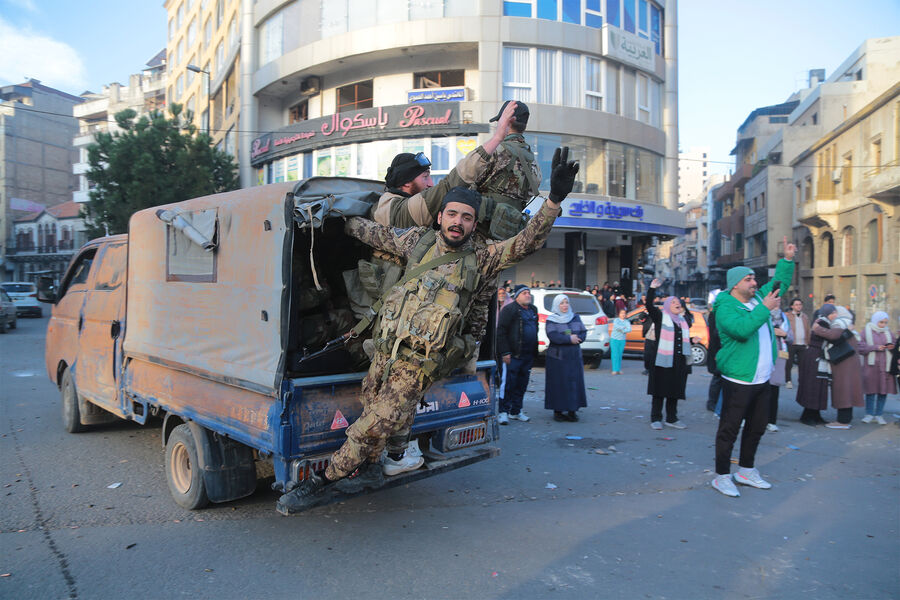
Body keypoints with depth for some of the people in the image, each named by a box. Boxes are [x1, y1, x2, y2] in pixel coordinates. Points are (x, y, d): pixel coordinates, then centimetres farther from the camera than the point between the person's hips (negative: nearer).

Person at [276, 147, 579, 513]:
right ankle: (370, 469, 37)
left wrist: (554, 200, -27)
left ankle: (321, 482, 10)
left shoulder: (481, 260, -2)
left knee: (375, 425, -6)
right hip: (385, 349, 4)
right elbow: (374, 233, 21)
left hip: (420, 363, -4)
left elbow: (526, 243, -14)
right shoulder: (418, 241, 7)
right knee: (371, 407, 14)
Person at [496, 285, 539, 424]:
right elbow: (501, 331, -12)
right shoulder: (509, 309, -7)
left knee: (522, 384, 12)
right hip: (513, 355, -7)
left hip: (528, 355, 7)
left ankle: (516, 411, 23)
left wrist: (534, 352, 17)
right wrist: (505, 352, -17)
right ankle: (503, 412, 3)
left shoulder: (533, 310, 17)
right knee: (508, 382, -6)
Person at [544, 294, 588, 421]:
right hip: (557, 357, -4)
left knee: (574, 382, 2)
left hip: (574, 356, 4)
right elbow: (553, 336, -15)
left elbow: (583, 332, 5)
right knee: (558, 383, -1)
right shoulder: (551, 320, -1)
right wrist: (569, 339, -14)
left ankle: (572, 410, 10)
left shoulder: (576, 318, 12)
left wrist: (577, 338, -14)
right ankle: (558, 410, 7)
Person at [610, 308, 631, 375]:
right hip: (614, 339, -3)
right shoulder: (616, 320, -1)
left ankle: (619, 370, 11)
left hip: (622, 340, 3)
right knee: (615, 355, -7)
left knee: (620, 355, 4)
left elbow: (629, 329, -8)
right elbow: (617, 326, -20)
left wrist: (622, 330, -19)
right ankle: (615, 370, -8)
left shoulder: (627, 322, 6)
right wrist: (624, 327, -10)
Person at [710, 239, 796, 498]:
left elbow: (780, 283, 27)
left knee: (757, 426, 17)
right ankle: (722, 476, 8)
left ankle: (746, 471, 31)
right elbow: (742, 328, -30)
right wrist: (764, 308, -24)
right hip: (739, 381, -9)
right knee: (729, 429, -3)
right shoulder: (725, 307, -13)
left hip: (762, 380, 9)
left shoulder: (758, 297, 13)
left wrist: (787, 259, 17)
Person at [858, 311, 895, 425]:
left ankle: (878, 415, 12)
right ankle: (869, 414, 13)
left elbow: (894, 345, 18)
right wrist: (875, 347, -16)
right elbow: (860, 348, -5)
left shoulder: (887, 331, 11)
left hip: (885, 365, 3)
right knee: (871, 390, 1)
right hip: (871, 365, -3)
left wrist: (891, 347, -4)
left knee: (883, 390, 1)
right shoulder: (867, 332, 1)